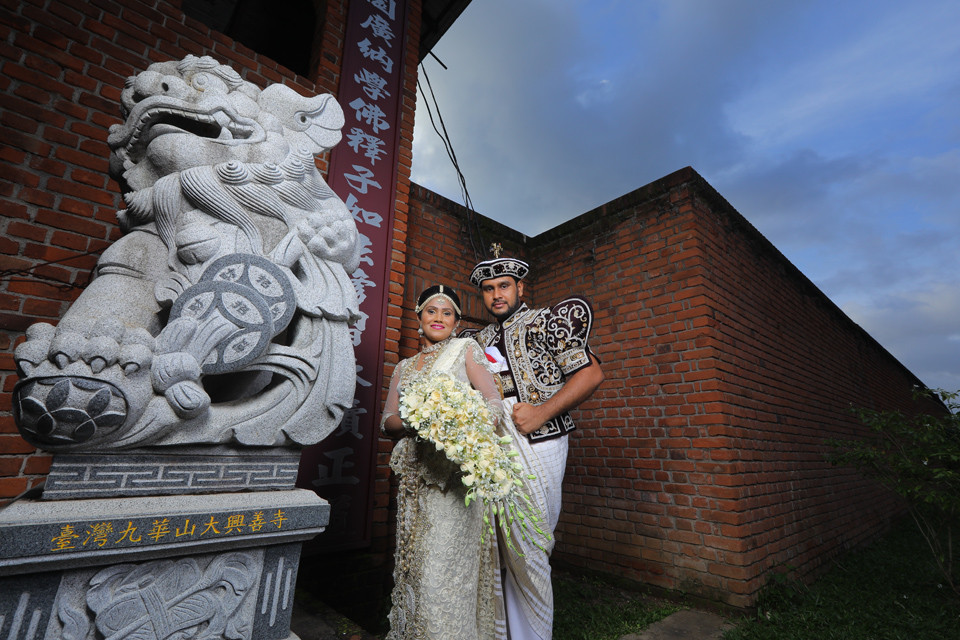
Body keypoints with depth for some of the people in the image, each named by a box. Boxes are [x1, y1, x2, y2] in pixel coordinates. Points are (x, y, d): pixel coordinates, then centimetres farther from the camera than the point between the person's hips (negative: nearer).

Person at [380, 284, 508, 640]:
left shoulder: (466, 349, 3)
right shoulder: (404, 366, 16)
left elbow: (494, 402, -6)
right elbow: (387, 421, 9)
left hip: (454, 471, -4)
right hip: (415, 476, 5)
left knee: (445, 562, -3)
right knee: (415, 561, 12)